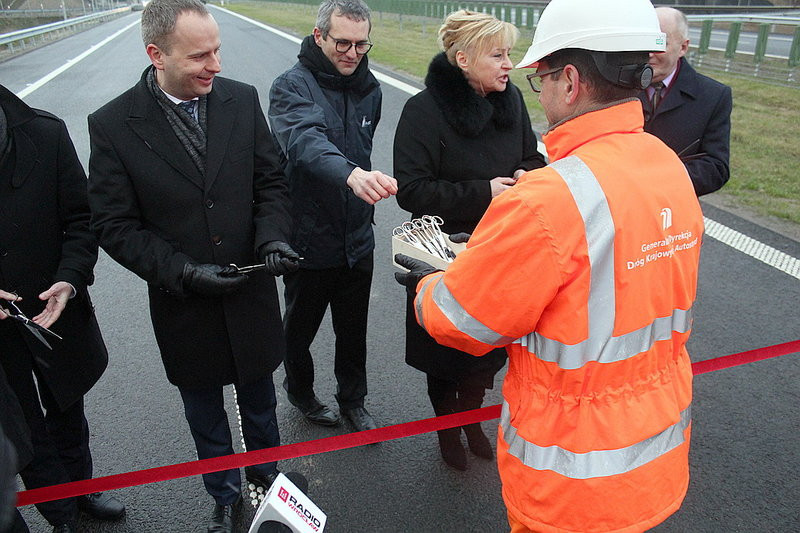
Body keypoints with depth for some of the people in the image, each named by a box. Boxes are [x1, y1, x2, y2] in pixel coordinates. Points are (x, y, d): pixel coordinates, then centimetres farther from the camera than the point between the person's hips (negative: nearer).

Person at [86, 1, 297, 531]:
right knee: (205, 412, 20)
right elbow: (116, 226, -11)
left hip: (252, 292, 2)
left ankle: (267, 471, 51)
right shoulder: (113, 124, -14)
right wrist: (183, 272, -22)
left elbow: (271, 181, -1)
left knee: (258, 398, 23)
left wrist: (273, 237, -19)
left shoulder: (243, 99, -7)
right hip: (182, 304, -1)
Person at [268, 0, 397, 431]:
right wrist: (351, 174, -55)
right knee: (300, 326, 16)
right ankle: (300, 392, 43)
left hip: (357, 238, 5)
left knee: (354, 330, 18)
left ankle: (353, 399, 40)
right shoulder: (292, 86, -16)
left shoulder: (369, 89, 4)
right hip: (309, 238, -4)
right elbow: (306, 141, -37)